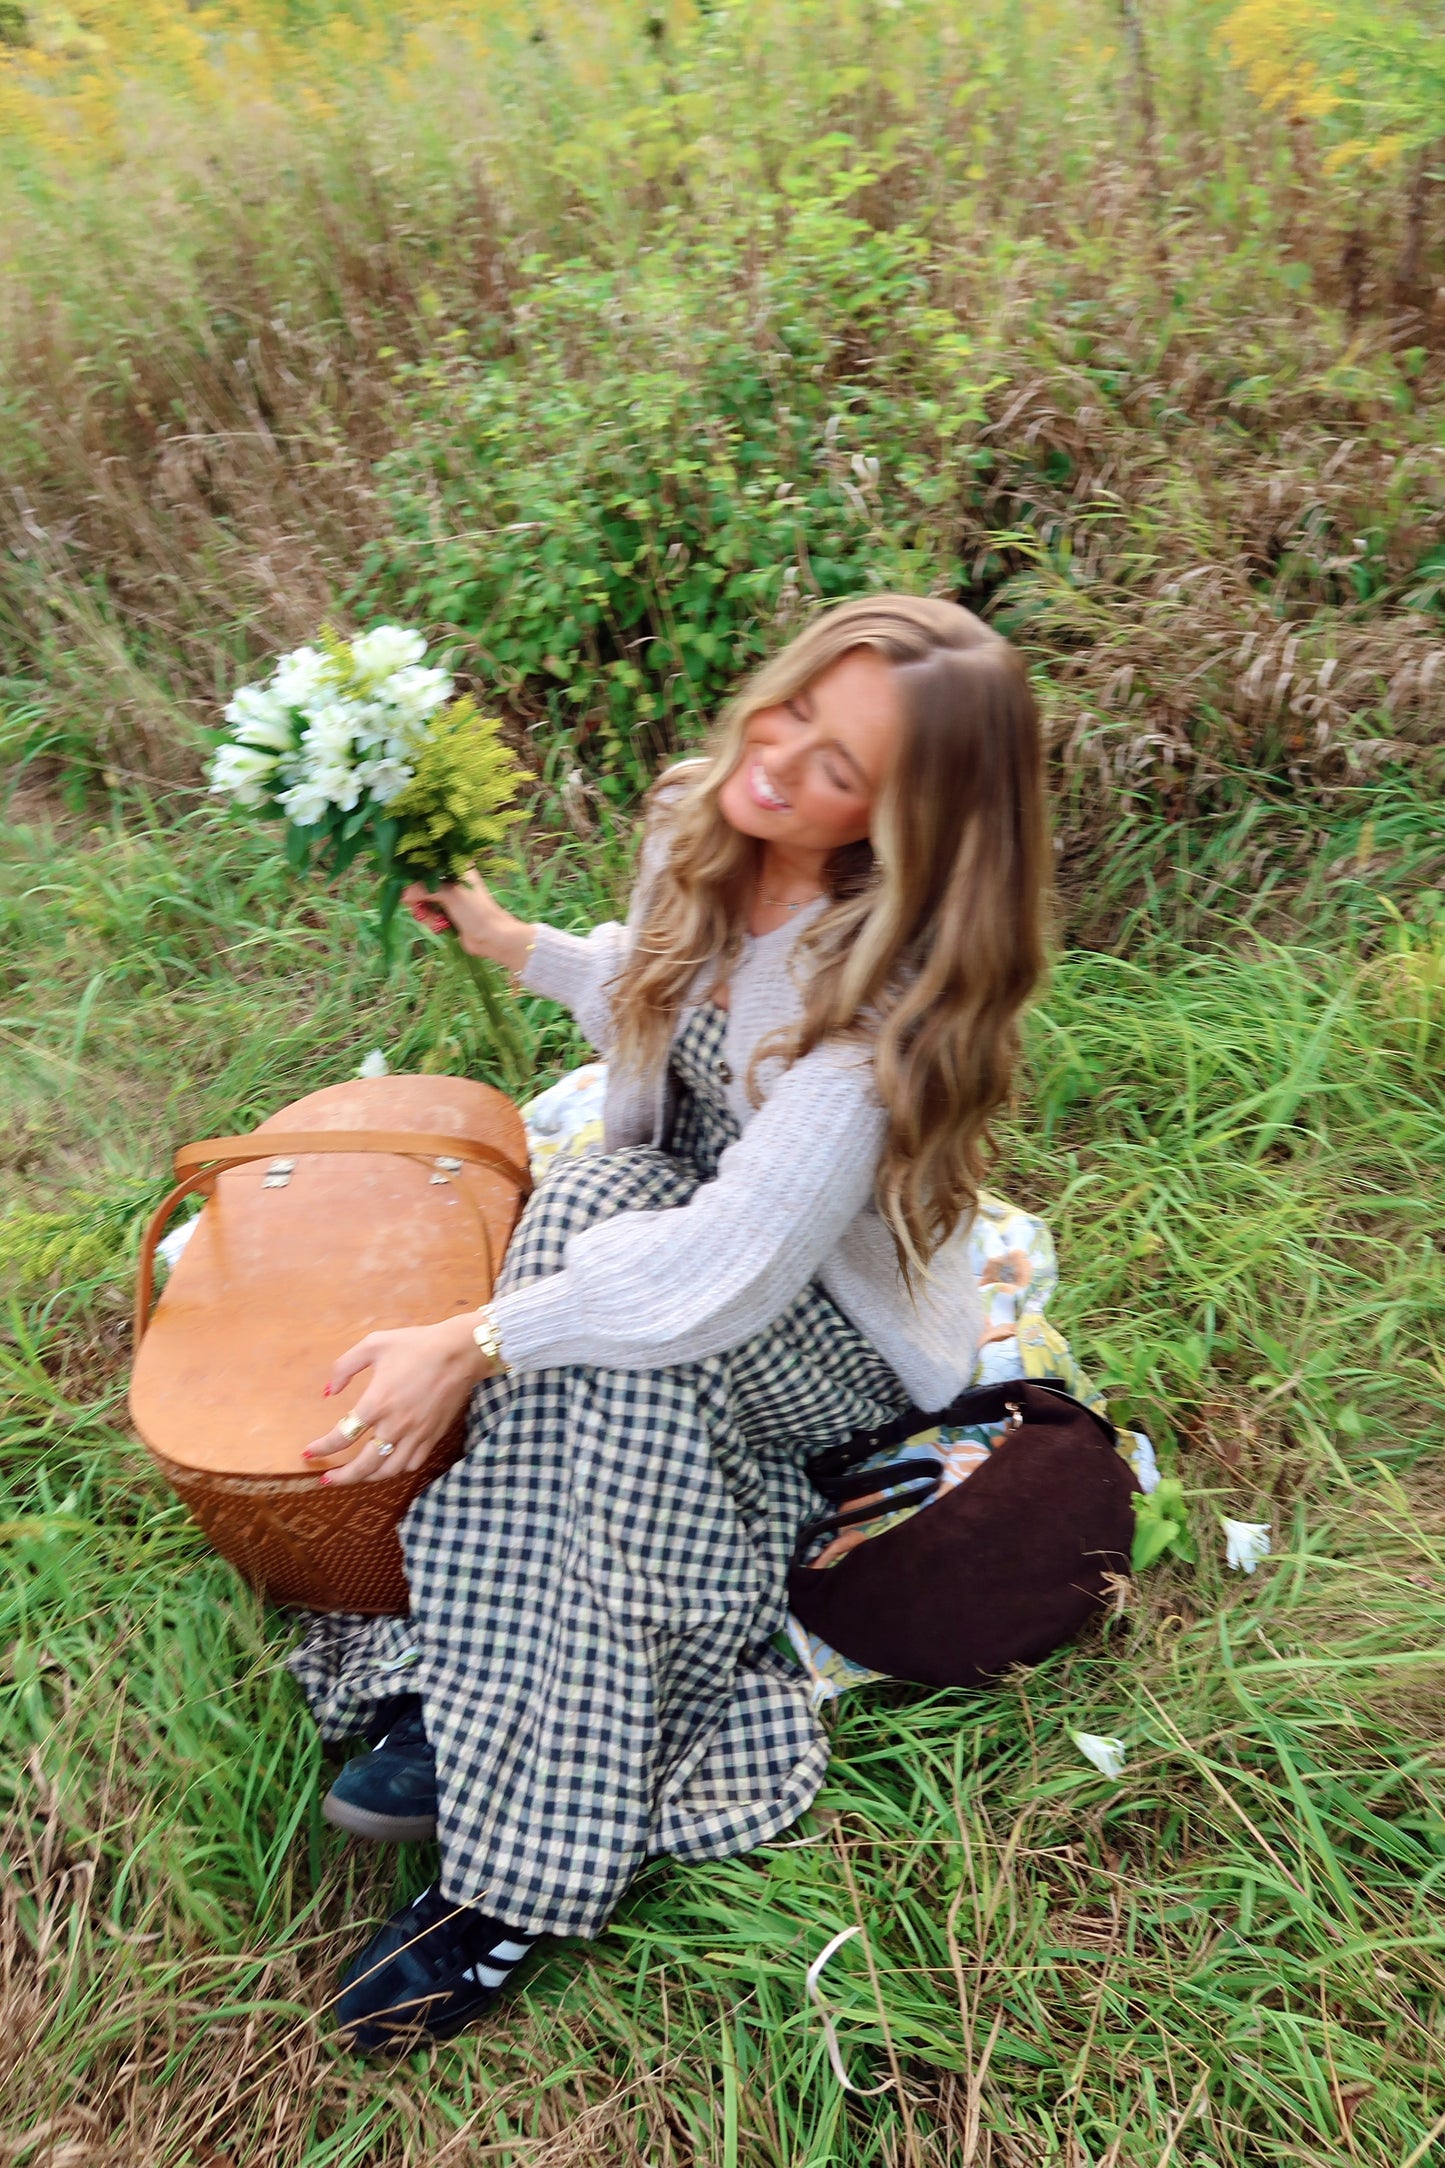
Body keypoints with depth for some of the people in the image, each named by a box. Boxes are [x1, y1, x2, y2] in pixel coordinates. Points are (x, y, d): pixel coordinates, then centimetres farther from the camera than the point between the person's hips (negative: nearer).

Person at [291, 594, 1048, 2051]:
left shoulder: (887, 986, -29)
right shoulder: (697, 822, -8)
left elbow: (734, 1262, -35)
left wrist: (472, 1344, -35)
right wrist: (514, 944, 3)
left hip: (831, 1332, -6)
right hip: (671, 1212, 6)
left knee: (594, 1211, -33)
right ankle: (502, 1726, -20)